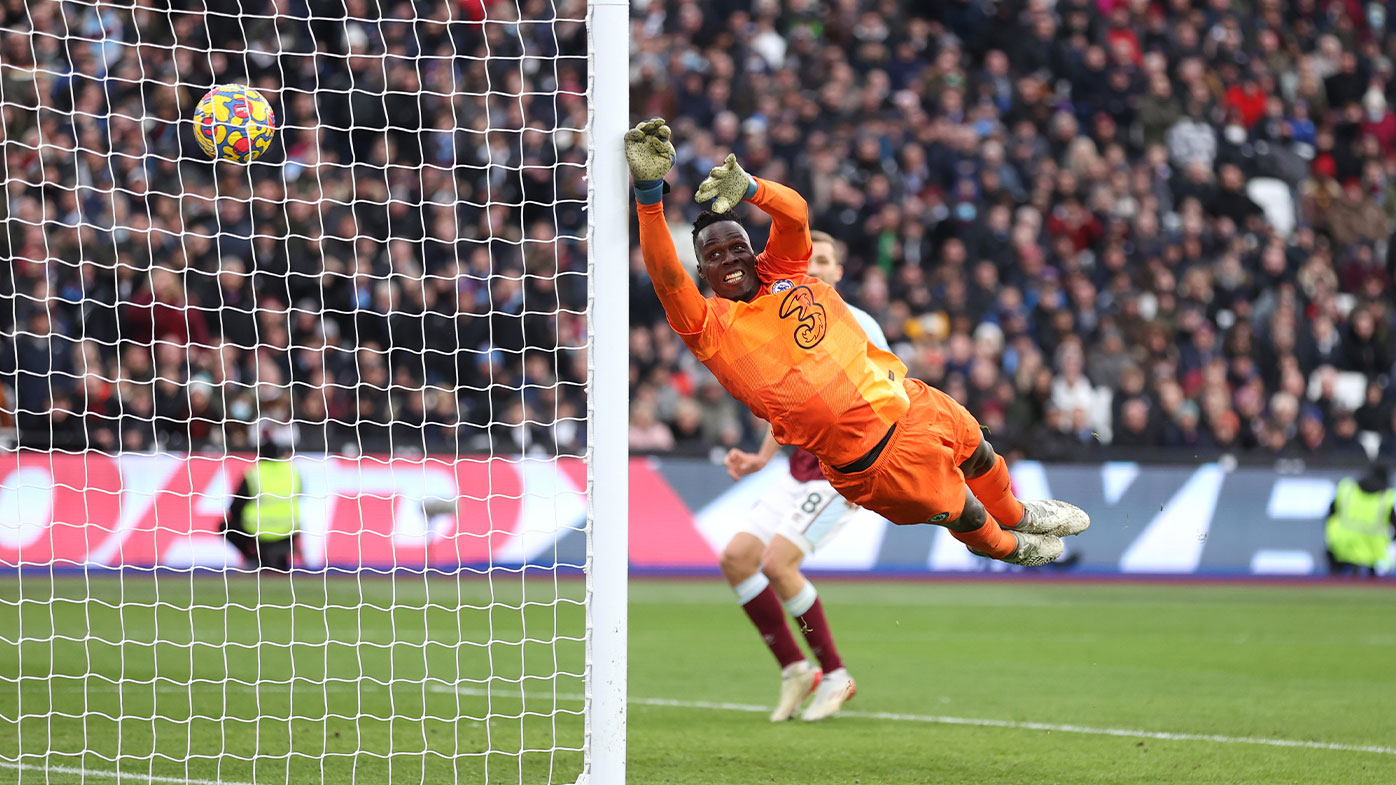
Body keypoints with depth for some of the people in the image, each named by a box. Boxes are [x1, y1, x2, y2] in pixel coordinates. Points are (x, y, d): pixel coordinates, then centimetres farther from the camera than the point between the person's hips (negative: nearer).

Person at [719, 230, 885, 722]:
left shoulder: (855, 326, -10)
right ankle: (795, 671, 7)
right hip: (803, 466, 8)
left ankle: (834, 676, -6)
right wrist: (762, 458, 14)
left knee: (777, 562, -20)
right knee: (736, 558, -2)